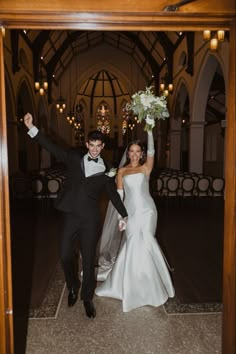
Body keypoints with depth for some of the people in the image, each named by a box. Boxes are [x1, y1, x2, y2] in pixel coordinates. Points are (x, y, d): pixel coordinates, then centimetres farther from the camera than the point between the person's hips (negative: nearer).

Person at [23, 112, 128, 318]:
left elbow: (113, 194, 8)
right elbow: (52, 148, 1)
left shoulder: (105, 170, 3)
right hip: (71, 216, 1)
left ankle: (87, 298, 29)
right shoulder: (74, 158, 5)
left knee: (88, 260, 7)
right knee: (66, 256, 7)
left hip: (90, 220, -1)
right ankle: (73, 287, 37)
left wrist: (124, 215, 4)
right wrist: (32, 128, -6)